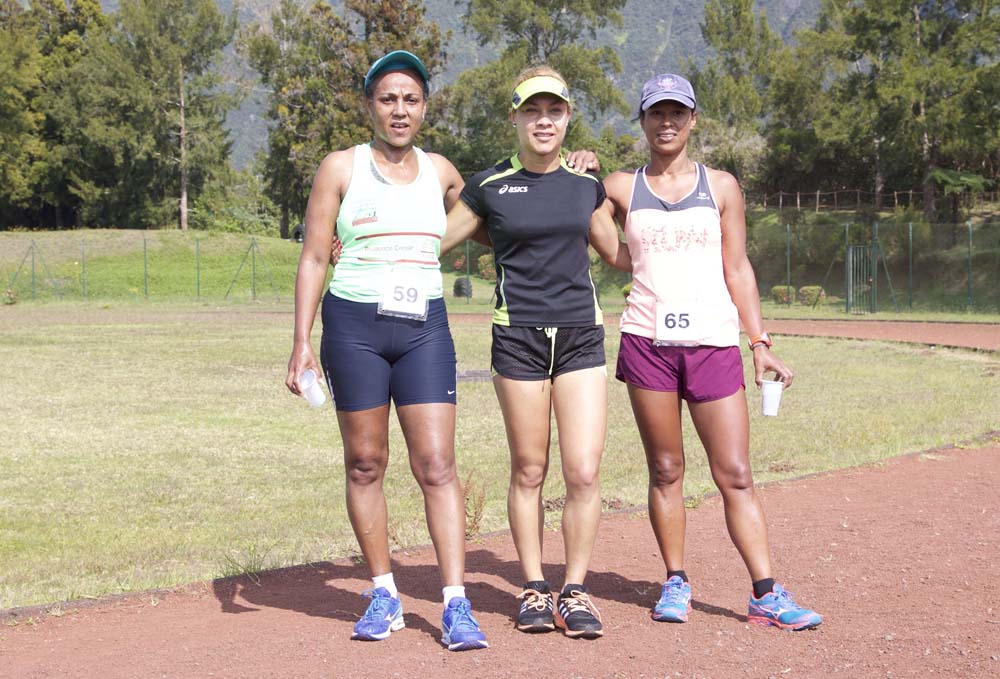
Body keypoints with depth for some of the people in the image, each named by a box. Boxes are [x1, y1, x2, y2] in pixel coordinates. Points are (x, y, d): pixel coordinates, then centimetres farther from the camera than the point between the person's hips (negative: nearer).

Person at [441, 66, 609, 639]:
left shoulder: (588, 184, 9)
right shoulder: (489, 187, 3)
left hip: (582, 335, 1)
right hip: (518, 337, -1)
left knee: (585, 471, -6)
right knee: (528, 472, 4)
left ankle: (576, 591, 8)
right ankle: (535, 589, 18)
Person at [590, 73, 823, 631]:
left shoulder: (721, 186, 10)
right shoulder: (621, 188, 11)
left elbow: (737, 269, 9)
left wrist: (761, 342, 3)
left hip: (714, 342, 0)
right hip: (647, 341, 0)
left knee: (735, 474, -3)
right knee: (666, 470, 4)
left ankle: (767, 594, 0)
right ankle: (676, 583, 16)